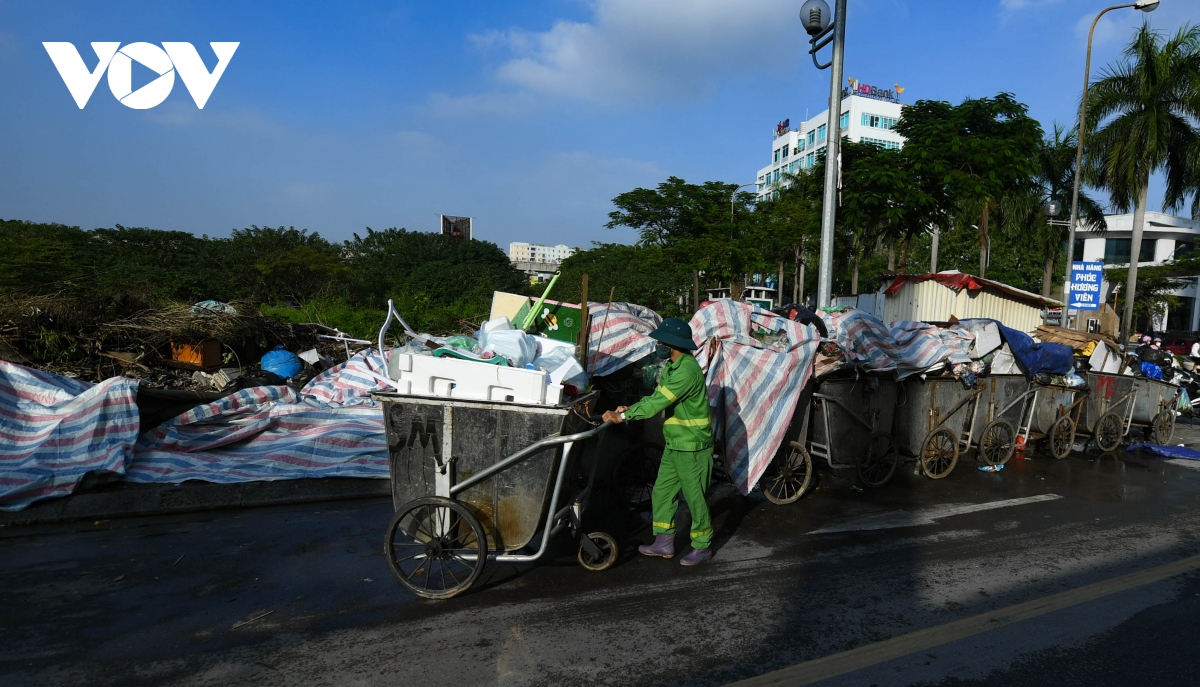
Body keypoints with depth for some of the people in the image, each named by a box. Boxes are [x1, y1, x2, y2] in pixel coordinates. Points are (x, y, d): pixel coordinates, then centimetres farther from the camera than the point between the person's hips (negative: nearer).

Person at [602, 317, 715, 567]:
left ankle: (702, 546, 22)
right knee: (661, 493, 13)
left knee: (695, 498, 5)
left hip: (693, 447, -10)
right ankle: (664, 542, 25)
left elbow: (659, 401, -27)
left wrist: (623, 417, -22)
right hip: (674, 445, 10)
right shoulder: (672, 367, 9)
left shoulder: (688, 370, -24)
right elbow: (657, 397, 9)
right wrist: (630, 409, -6)